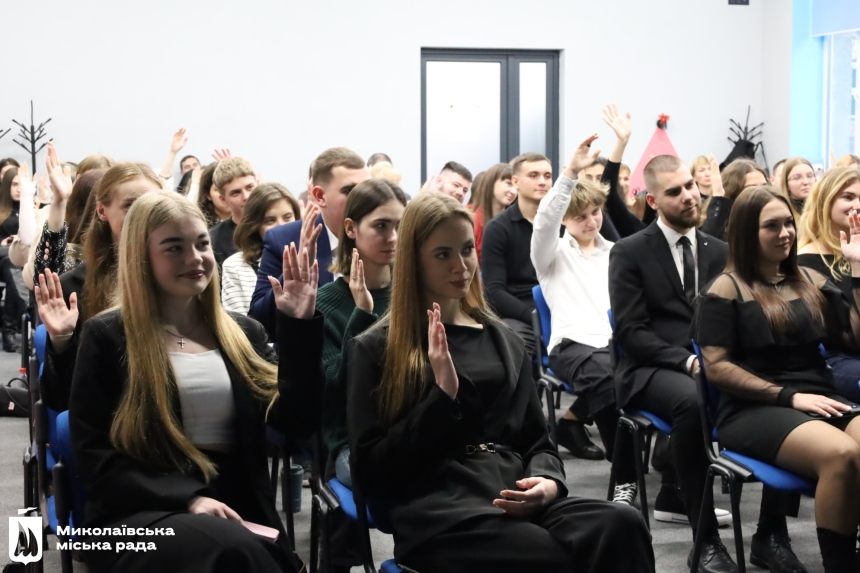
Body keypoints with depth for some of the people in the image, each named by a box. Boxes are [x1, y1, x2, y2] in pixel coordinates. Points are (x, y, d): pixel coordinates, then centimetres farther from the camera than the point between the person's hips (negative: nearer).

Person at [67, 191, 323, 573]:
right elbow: (93, 458, -3)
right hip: (141, 516, -3)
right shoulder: (108, 336, 4)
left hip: (235, 515, 4)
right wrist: (187, 498, -16)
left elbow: (296, 423, 5)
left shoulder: (242, 334, 16)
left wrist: (299, 327, -4)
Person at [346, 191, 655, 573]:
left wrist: (548, 482, -4)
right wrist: (443, 395, -8)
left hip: (515, 499, 5)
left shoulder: (503, 341, 24)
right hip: (436, 511, -5)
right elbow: (370, 470, 1)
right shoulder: (376, 348, 9)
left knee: (622, 526, -29)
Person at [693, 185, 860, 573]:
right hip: (753, 410, -5)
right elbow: (716, 367, -6)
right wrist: (789, 396, -12)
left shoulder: (810, 282, 17)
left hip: (820, 402, 5)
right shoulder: (726, 289, 2)